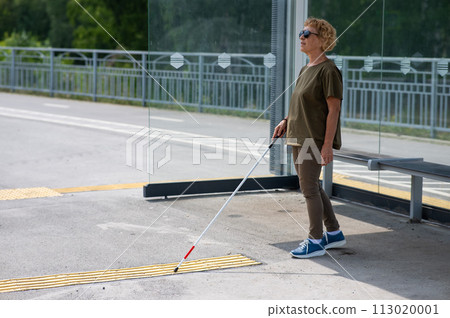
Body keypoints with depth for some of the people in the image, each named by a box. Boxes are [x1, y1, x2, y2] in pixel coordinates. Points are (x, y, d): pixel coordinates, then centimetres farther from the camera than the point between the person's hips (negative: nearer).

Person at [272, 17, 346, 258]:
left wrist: (327, 145, -21)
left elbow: (334, 109, -18)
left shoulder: (328, 70, -14)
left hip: (315, 140, -10)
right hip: (299, 138, 10)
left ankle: (315, 241, 7)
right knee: (312, 187, 16)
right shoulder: (305, 70, 14)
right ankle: (334, 233, 28)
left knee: (309, 188, -4)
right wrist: (287, 121, 11)